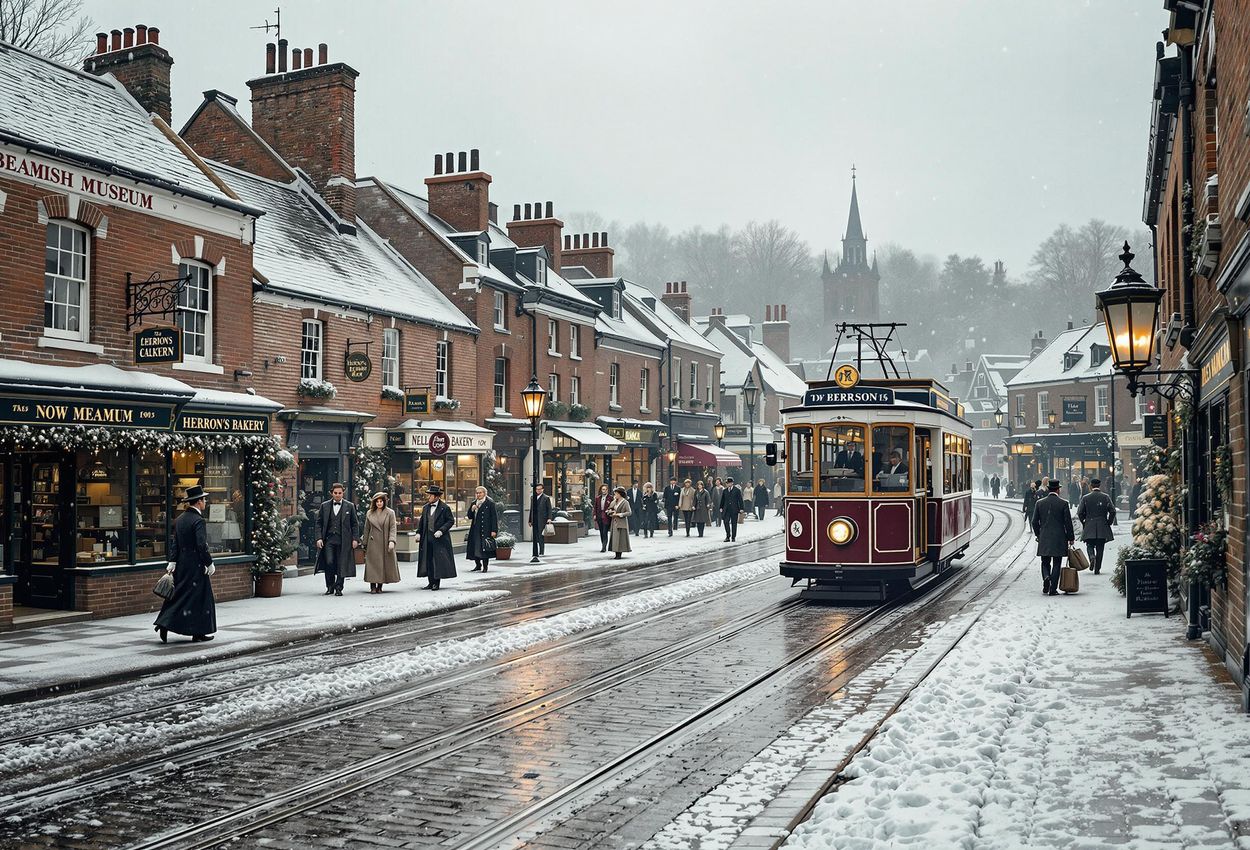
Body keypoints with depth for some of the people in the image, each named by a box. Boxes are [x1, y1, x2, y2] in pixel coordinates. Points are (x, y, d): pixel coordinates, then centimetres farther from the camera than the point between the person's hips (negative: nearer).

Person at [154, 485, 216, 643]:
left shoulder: (180, 519, 10)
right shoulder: (198, 520, -16)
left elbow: (174, 542, 10)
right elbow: (202, 545, -20)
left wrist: (173, 561, 11)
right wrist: (209, 563, -13)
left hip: (182, 564, 8)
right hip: (196, 565, -8)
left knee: (179, 595, 14)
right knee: (199, 598, 1)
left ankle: (164, 624, 6)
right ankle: (198, 633, 6)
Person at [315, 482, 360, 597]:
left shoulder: (350, 506, 6)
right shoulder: (325, 506, 9)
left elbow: (355, 524, 7)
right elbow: (319, 523, 10)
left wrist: (355, 539, -1)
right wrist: (319, 538, -1)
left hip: (343, 540, -1)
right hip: (328, 539, 1)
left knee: (341, 565, 0)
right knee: (329, 562, -10)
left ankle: (338, 588, 9)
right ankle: (330, 587, 7)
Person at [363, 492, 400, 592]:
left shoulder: (390, 513, 2)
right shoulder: (370, 513, 9)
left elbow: (393, 528, -3)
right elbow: (367, 529, 13)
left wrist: (392, 541, -15)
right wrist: (365, 543, 10)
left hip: (385, 543, -1)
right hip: (373, 543, 1)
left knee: (384, 564, 0)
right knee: (372, 564, -5)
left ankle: (380, 586, 9)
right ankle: (373, 586, -1)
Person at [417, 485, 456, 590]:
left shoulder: (444, 508, -6)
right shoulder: (426, 507, 12)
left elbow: (451, 521, -7)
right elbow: (422, 521, 18)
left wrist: (441, 531, -16)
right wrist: (418, 533, 5)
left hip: (440, 538, -6)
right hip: (428, 538, 6)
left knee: (438, 560, -3)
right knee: (428, 560, 6)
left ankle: (436, 583, 3)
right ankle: (431, 582, 13)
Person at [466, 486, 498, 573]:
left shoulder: (490, 503, -3)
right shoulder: (474, 503, 15)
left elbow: (494, 517, -7)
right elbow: (469, 516, 16)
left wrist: (494, 530, -13)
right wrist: (472, 510, -5)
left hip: (486, 529, -6)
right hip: (475, 529, 6)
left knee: (485, 548, -8)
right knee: (474, 547, 5)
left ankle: (485, 566, 0)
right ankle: (478, 565, 20)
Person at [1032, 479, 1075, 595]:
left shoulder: (1039, 503, 1)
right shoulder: (1063, 503, -7)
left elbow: (1035, 522, 5)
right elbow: (1068, 523, -5)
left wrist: (1038, 535, 19)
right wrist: (1071, 538, 5)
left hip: (1044, 539, 2)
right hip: (1059, 539, -2)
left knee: (1045, 562, 14)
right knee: (1056, 564, 4)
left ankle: (1046, 577, -13)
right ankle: (1053, 589, 0)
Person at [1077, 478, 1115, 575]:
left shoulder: (1085, 498, -3)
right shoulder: (1106, 497, -1)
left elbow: (1080, 513, -4)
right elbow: (1112, 511, -7)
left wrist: (1084, 522, 12)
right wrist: (1109, 522, 6)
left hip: (1089, 527, -1)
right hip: (1102, 528, 1)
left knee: (1090, 545, 12)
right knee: (1100, 549, 8)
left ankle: (1092, 556, -19)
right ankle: (1097, 569, 7)